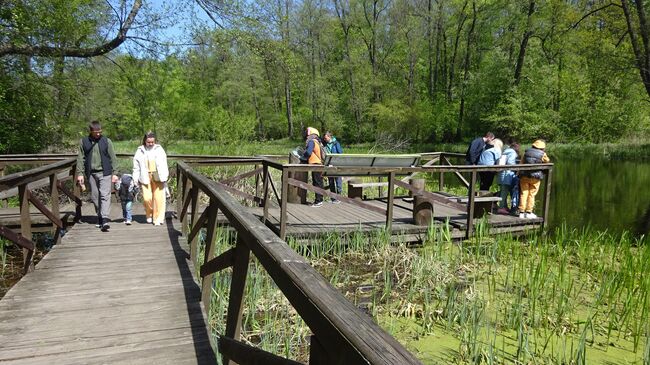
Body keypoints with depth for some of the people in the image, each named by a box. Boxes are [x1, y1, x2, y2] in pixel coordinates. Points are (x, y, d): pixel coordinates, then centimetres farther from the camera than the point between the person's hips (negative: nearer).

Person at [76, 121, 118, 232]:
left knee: (105, 196, -11)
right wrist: (80, 173, 0)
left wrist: (114, 173, 1)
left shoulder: (107, 141, 3)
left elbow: (113, 158, 5)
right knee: (94, 197, 8)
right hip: (91, 173, 2)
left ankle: (105, 220, -19)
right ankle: (99, 218, 19)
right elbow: (80, 158, 7)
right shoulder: (83, 142, 6)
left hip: (105, 173, -2)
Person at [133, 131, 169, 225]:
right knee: (147, 198, -7)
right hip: (145, 178, 0)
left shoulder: (159, 150, 5)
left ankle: (158, 218, 7)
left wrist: (164, 177, -6)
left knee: (158, 198, -3)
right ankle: (149, 215, 20)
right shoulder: (140, 151, 7)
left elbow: (164, 164, 2)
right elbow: (136, 167, 9)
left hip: (157, 178, 0)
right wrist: (136, 180, 6)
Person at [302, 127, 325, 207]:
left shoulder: (312, 142, -10)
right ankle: (319, 200, 20)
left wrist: (303, 157, -1)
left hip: (315, 164, -9)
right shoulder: (318, 142, 17)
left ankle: (318, 201, -4)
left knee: (317, 183, -6)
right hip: (320, 164, 9)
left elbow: (308, 152, -20)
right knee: (319, 183, 13)